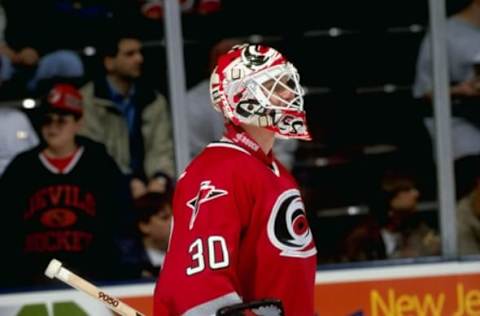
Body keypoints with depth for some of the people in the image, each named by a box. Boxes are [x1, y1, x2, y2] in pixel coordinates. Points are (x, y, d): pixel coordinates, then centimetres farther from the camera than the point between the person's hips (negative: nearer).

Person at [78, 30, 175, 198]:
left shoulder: (155, 101, 16)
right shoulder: (88, 100, -1)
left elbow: (162, 149, 8)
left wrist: (160, 179, -13)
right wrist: (129, 183, -18)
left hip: (147, 191, 4)